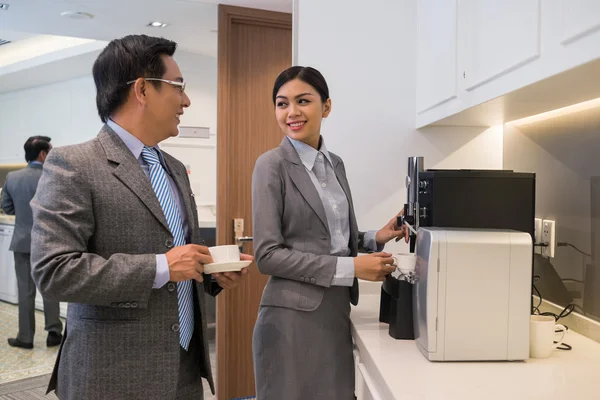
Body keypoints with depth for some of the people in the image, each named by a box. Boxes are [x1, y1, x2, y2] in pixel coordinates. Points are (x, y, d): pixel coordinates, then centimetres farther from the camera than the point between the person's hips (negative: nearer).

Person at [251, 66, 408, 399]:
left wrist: (374, 240, -1)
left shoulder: (335, 164, 9)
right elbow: (268, 255, -17)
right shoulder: (272, 165, -11)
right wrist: (351, 268, -19)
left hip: (336, 313, 7)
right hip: (294, 318, -6)